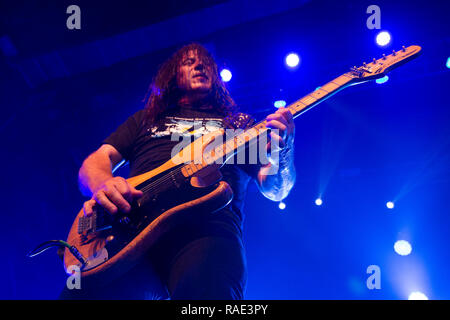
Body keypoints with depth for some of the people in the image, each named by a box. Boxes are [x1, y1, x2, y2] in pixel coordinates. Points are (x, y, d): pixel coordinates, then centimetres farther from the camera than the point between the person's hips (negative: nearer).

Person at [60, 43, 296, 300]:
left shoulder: (241, 125, 31)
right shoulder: (146, 119, 35)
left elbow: (276, 191, 21)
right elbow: (98, 159, 23)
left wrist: (283, 149, -4)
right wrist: (103, 184, -4)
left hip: (209, 230, -1)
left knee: (210, 291, -39)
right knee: (87, 291, -30)